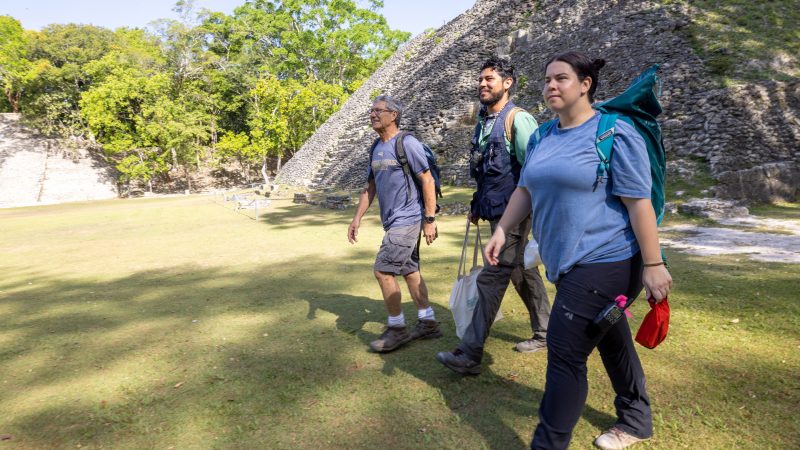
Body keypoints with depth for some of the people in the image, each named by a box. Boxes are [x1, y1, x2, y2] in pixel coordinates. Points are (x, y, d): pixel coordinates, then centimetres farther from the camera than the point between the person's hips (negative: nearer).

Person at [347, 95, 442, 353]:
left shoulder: (407, 143, -12)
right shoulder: (376, 148, 12)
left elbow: (427, 181, -14)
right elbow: (370, 187, 17)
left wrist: (430, 220, -16)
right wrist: (357, 218, 10)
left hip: (407, 219, -8)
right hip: (393, 221, 8)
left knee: (383, 270, -9)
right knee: (409, 271, 13)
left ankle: (397, 328, 7)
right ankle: (428, 323, 26)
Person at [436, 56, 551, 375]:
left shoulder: (518, 119, -13)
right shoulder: (483, 122, 14)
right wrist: (477, 204, 22)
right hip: (496, 213, 9)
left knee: (492, 279, -10)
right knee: (522, 274, 18)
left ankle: (470, 355, -4)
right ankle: (544, 332, 35)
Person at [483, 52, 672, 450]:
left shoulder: (613, 133, -13)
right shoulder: (545, 136, 10)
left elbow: (638, 202, -16)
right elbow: (525, 189, 16)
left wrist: (653, 264, -16)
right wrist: (501, 230, 8)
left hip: (603, 262, -8)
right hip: (568, 262, 8)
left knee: (565, 353, -6)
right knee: (611, 342, 21)